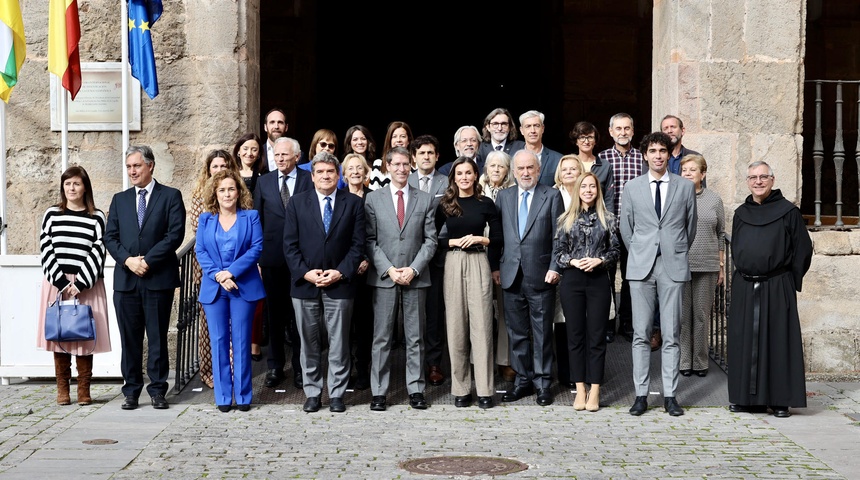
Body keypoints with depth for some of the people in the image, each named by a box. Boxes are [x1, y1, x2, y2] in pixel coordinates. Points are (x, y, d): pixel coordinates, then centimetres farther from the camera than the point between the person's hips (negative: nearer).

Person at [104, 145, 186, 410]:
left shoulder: (171, 196, 3)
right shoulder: (120, 200, 15)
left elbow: (175, 234, -7)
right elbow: (110, 237, 9)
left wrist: (147, 260, -12)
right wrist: (128, 260, -9)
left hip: (159, 279, -3)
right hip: (126, 279, 3)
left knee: (158, 337, 2)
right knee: (129, 339, 6)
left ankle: (157, 391, 9)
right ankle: (131, 391, 13)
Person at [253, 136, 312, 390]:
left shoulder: (309, 180, 0)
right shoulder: (264, 182, 8)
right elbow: (256, 219, 8)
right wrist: (256, 256, 2)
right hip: (272, 258, 2)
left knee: (299, 313, 5)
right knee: (274, 313, 9)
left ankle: (299, 366, 14)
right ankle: (275, 366, 18)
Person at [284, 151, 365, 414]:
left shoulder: (353, 203, 4)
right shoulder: (297, 202, 5)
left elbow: (358, 244, 1)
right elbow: (290, 244, 2)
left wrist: (340, 272, -11)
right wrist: (305, 272, -10)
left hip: (339, 284, -1)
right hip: (305, 283, 1)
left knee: (339, 342, 3)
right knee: (309, 343, 7)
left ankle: (337, 394, 13)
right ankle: (312, 393, 17)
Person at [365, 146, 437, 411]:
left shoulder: (425, 200, 7)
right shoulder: (373, 199, 5)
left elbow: (430, 240, 4)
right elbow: (370, 241, 1)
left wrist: (413, 269, -8)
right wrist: (389, 270, -9)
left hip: (415, 278, 1)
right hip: (383, 278, -1)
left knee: (415, 337, 5)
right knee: (382, 337, 2)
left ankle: (416, 390, 12)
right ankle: (379, 391, 7)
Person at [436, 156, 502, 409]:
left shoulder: (485, 204, 5)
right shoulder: (444, 205, 6)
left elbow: (498, 238, 8)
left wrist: (479, 239, -9)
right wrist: (454, 242, -8)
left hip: (478, 264, -1)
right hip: (453, 265, 1)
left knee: (481, 325, -3)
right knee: (456, 326, 2)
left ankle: (484, 389, 2)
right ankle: (460, 388, 10)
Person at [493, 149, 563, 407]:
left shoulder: (552, 196, 1)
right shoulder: (503, 197, 11)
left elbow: (558, 237, -2)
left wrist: (554, 267, -10)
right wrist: (495, 267, 5)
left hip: (541, 277, -3)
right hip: (512, 276, 3)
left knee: (542, 332, 3)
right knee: (517, 332, 9)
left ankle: (543, 383, 11)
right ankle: (523, 381, 19)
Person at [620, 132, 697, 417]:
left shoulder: (685, 187, 6)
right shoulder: (632, 188, 8)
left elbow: (691, 227, 15)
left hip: (673, 267, 0)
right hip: (641, 268, 1)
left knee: (671, 335, 0)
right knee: (641, 335, 1)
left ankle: (670, 396, 5)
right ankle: (641, 395, 5)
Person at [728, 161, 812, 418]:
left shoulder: (788, 212, -2)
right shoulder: (741, 214, 11)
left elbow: (802, 250, -1)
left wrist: (790, 282, 0)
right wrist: (745, 274, 13)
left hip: (777, 288, -4)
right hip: (744, 289, 4)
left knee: (777, 341, -1)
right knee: (744, 343, 6)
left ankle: (780, 400, 5)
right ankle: (746, 397, 14)